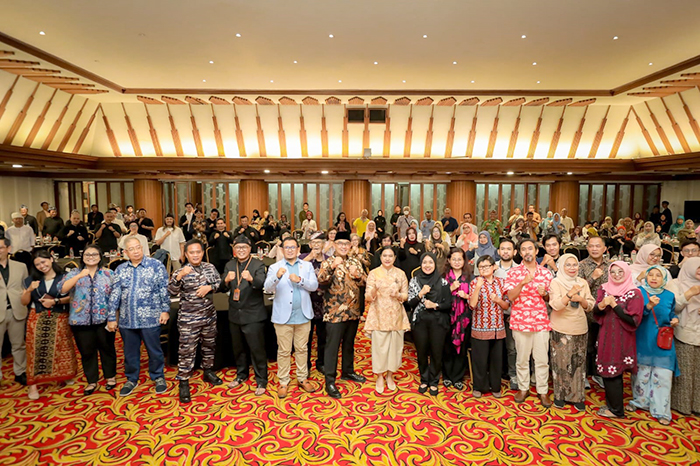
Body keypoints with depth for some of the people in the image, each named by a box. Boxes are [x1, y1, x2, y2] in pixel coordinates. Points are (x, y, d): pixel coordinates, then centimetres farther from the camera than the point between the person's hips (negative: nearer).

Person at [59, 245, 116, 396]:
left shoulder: (108, 273, 1)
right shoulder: (74, 273, 3)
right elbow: (62, 289, -13)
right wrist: (79, 276, -26)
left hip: (103, 319, -1)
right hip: (81, 320, 1)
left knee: (107, 348, 11)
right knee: (87, 351, 11)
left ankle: (111, 376, 28)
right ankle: (92, 381, 25)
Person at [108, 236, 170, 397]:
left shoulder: (156, 265, -3)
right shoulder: (120, 270, 7)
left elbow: (164, 289, -4)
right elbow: (114, 295, 7)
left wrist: (165, 310, -7)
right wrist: (111, 318, 5)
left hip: (150, 319, -3)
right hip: (127, 319, 3)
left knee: (154, 350, 7)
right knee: (130, 351, 15)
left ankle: (158, 377, 25)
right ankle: (131, 379, 33)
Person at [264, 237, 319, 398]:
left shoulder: (307, 266, 8)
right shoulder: (275, 267, 3)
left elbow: (314, 285, -2)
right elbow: (267, 288, -9)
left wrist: (300, 280, -18)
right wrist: (277, 277, -29)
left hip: (302, 315, 2)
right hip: (283, 316, -1)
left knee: (302, 349, 11)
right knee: (283, 351, 5)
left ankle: (303, 379, 25)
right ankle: (283, 382, 17)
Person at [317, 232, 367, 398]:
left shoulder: (355, 261, 8)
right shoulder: (328, 262, -8)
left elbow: (365, 281, 6)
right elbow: (321, 280, -23)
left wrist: (356, 274, -14)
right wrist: (332, 266, -37)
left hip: (353, 311, 6)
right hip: (335, 312, -5)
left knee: (349, 344, 19)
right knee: (332, 346, 0)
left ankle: (348, 371, 37)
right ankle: (330, 381, 9)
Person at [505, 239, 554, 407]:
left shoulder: (546, 272, 8)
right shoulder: (513, 272, -1)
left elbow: (549, 298, 16)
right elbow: (511, 296, -10)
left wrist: (544, 293, -7)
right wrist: (523, 282, -23)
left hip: (541, 321, 2)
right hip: (520, 321, -2)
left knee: (542, 359, 5)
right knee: (522, 357, 8)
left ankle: (543, 391, 19)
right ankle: (523, 388, 23)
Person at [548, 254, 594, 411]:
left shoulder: (583, 283, 6)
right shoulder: (556, 282, -7)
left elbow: (590, 306, 6)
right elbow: (555, 305, -20)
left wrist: (581, 299, -15)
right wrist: (569, 294, -33)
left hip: (580, 329, 4)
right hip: (561, 330, -4)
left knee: (579, 363, 9)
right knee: (561, 362, 3)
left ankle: (577, 396, 22)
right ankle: (560, 395, 19)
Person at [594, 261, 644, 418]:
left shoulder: (635, 293, -9)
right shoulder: (604, 289, 5)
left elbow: (633, 320, -15)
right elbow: (595, 313, 5)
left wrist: (614, 305, -18)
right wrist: (601, 305, -15)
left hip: (622, 339, -5)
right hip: (606, 336, 5)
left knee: (613, 373, 2)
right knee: (606, 372, 11)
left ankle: (616, 410, 20)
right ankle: (611, 404, 28)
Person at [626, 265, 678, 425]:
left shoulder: (669, 296, 3)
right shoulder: (639, 292, -4)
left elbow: (672, 314, 18)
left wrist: (674, 320, -3)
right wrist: (649, 307, -28)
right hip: (643, 341, -1)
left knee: (662, 376, 0)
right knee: (642, 372, 11)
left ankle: (661, 411, 14)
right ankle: (640, 401, 31)